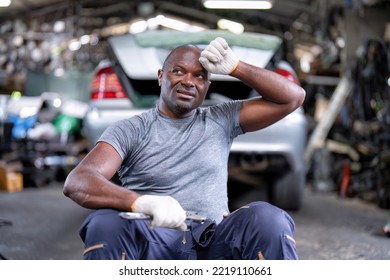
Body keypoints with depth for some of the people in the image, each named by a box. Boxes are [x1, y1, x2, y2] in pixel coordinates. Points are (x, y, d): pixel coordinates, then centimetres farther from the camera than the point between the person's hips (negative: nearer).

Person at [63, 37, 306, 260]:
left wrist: (235, 67, 2)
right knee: (106, 225, -34)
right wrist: (141, 202, -31)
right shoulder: (130, 131, 5)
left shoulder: (221, 121, 15)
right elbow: (77, 182, -11)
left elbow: (293, 97, 14)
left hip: (213, 244, 2)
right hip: (151, 246, -1)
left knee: (268, 218, -29)